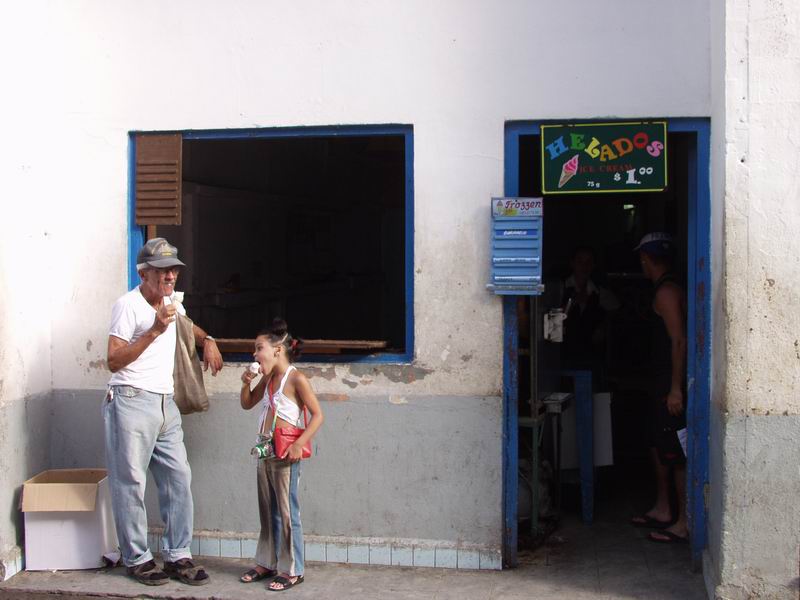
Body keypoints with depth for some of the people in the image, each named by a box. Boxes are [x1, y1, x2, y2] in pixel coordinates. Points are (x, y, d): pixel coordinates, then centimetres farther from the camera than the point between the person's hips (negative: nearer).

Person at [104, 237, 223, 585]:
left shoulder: (170, 301, 16)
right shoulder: (128, 305, -8)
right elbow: (114, 361, -15)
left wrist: (207, 341, 20)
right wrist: (155, 330, -20)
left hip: (165, 403, 8)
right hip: (132, 400, -7)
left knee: (178, 478, 3)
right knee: (130, 482, -3)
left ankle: (178, 556, 9)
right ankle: (137, 559, 8)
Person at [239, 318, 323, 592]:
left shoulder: (296, 379, -13)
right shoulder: (267, 379, 10)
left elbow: (317, 415, -15)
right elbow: (247, 404, 23)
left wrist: (299, 444, -24)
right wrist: (247, 383, 4)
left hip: (285, 454, -8)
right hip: (265, 452, 8)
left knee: (287, 513, -3)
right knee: (267, 513, 15)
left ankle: (292, 570, 5)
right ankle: (267, 564, 25)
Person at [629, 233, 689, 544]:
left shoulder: (666, 292, -15)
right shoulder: (668, 288, 15)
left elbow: (679, 340, -22)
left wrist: (675, 388, -24)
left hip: (670, 381, -10)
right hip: (661, 381, 10)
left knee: (675, 453, -6)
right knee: (658, 446, 17)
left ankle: (684, 523, -1)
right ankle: (662, 510, 27)